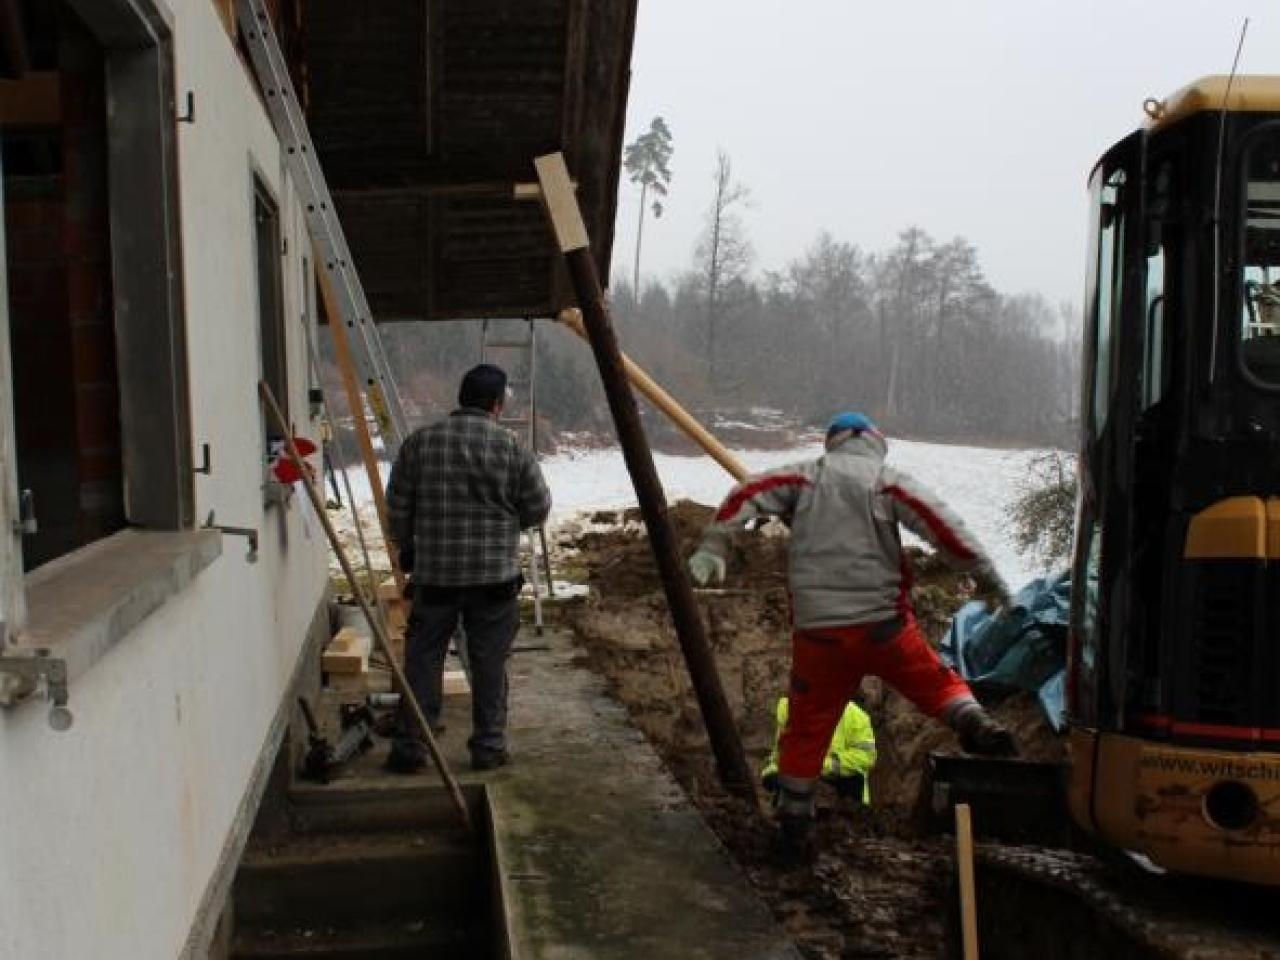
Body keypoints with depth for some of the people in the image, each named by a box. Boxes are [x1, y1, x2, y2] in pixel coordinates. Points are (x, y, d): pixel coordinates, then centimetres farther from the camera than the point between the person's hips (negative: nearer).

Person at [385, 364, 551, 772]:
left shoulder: (420, 442, -1)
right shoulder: (512, 448, -6)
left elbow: (397, 508, 4)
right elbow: (538, 508, 1)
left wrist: (409, 549, 20)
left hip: (434, 573, 1)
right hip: (495, 575, -1)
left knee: (423, 659, 9)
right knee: (489, 663, 8)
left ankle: (410, 746, 13)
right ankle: (488, 746, 14)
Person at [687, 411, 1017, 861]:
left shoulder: (806, 475, 9)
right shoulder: (888, 481, 5)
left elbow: (747, 495, -2)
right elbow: (939, 524, -6)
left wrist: (712, 549, -5)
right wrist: (988, 575, -2)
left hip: (818, 630, 1)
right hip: (883, 623, -1)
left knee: (808, 728, 11)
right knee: (937, 682, 20)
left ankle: (794, 827, 16)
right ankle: (975, 724, -8)